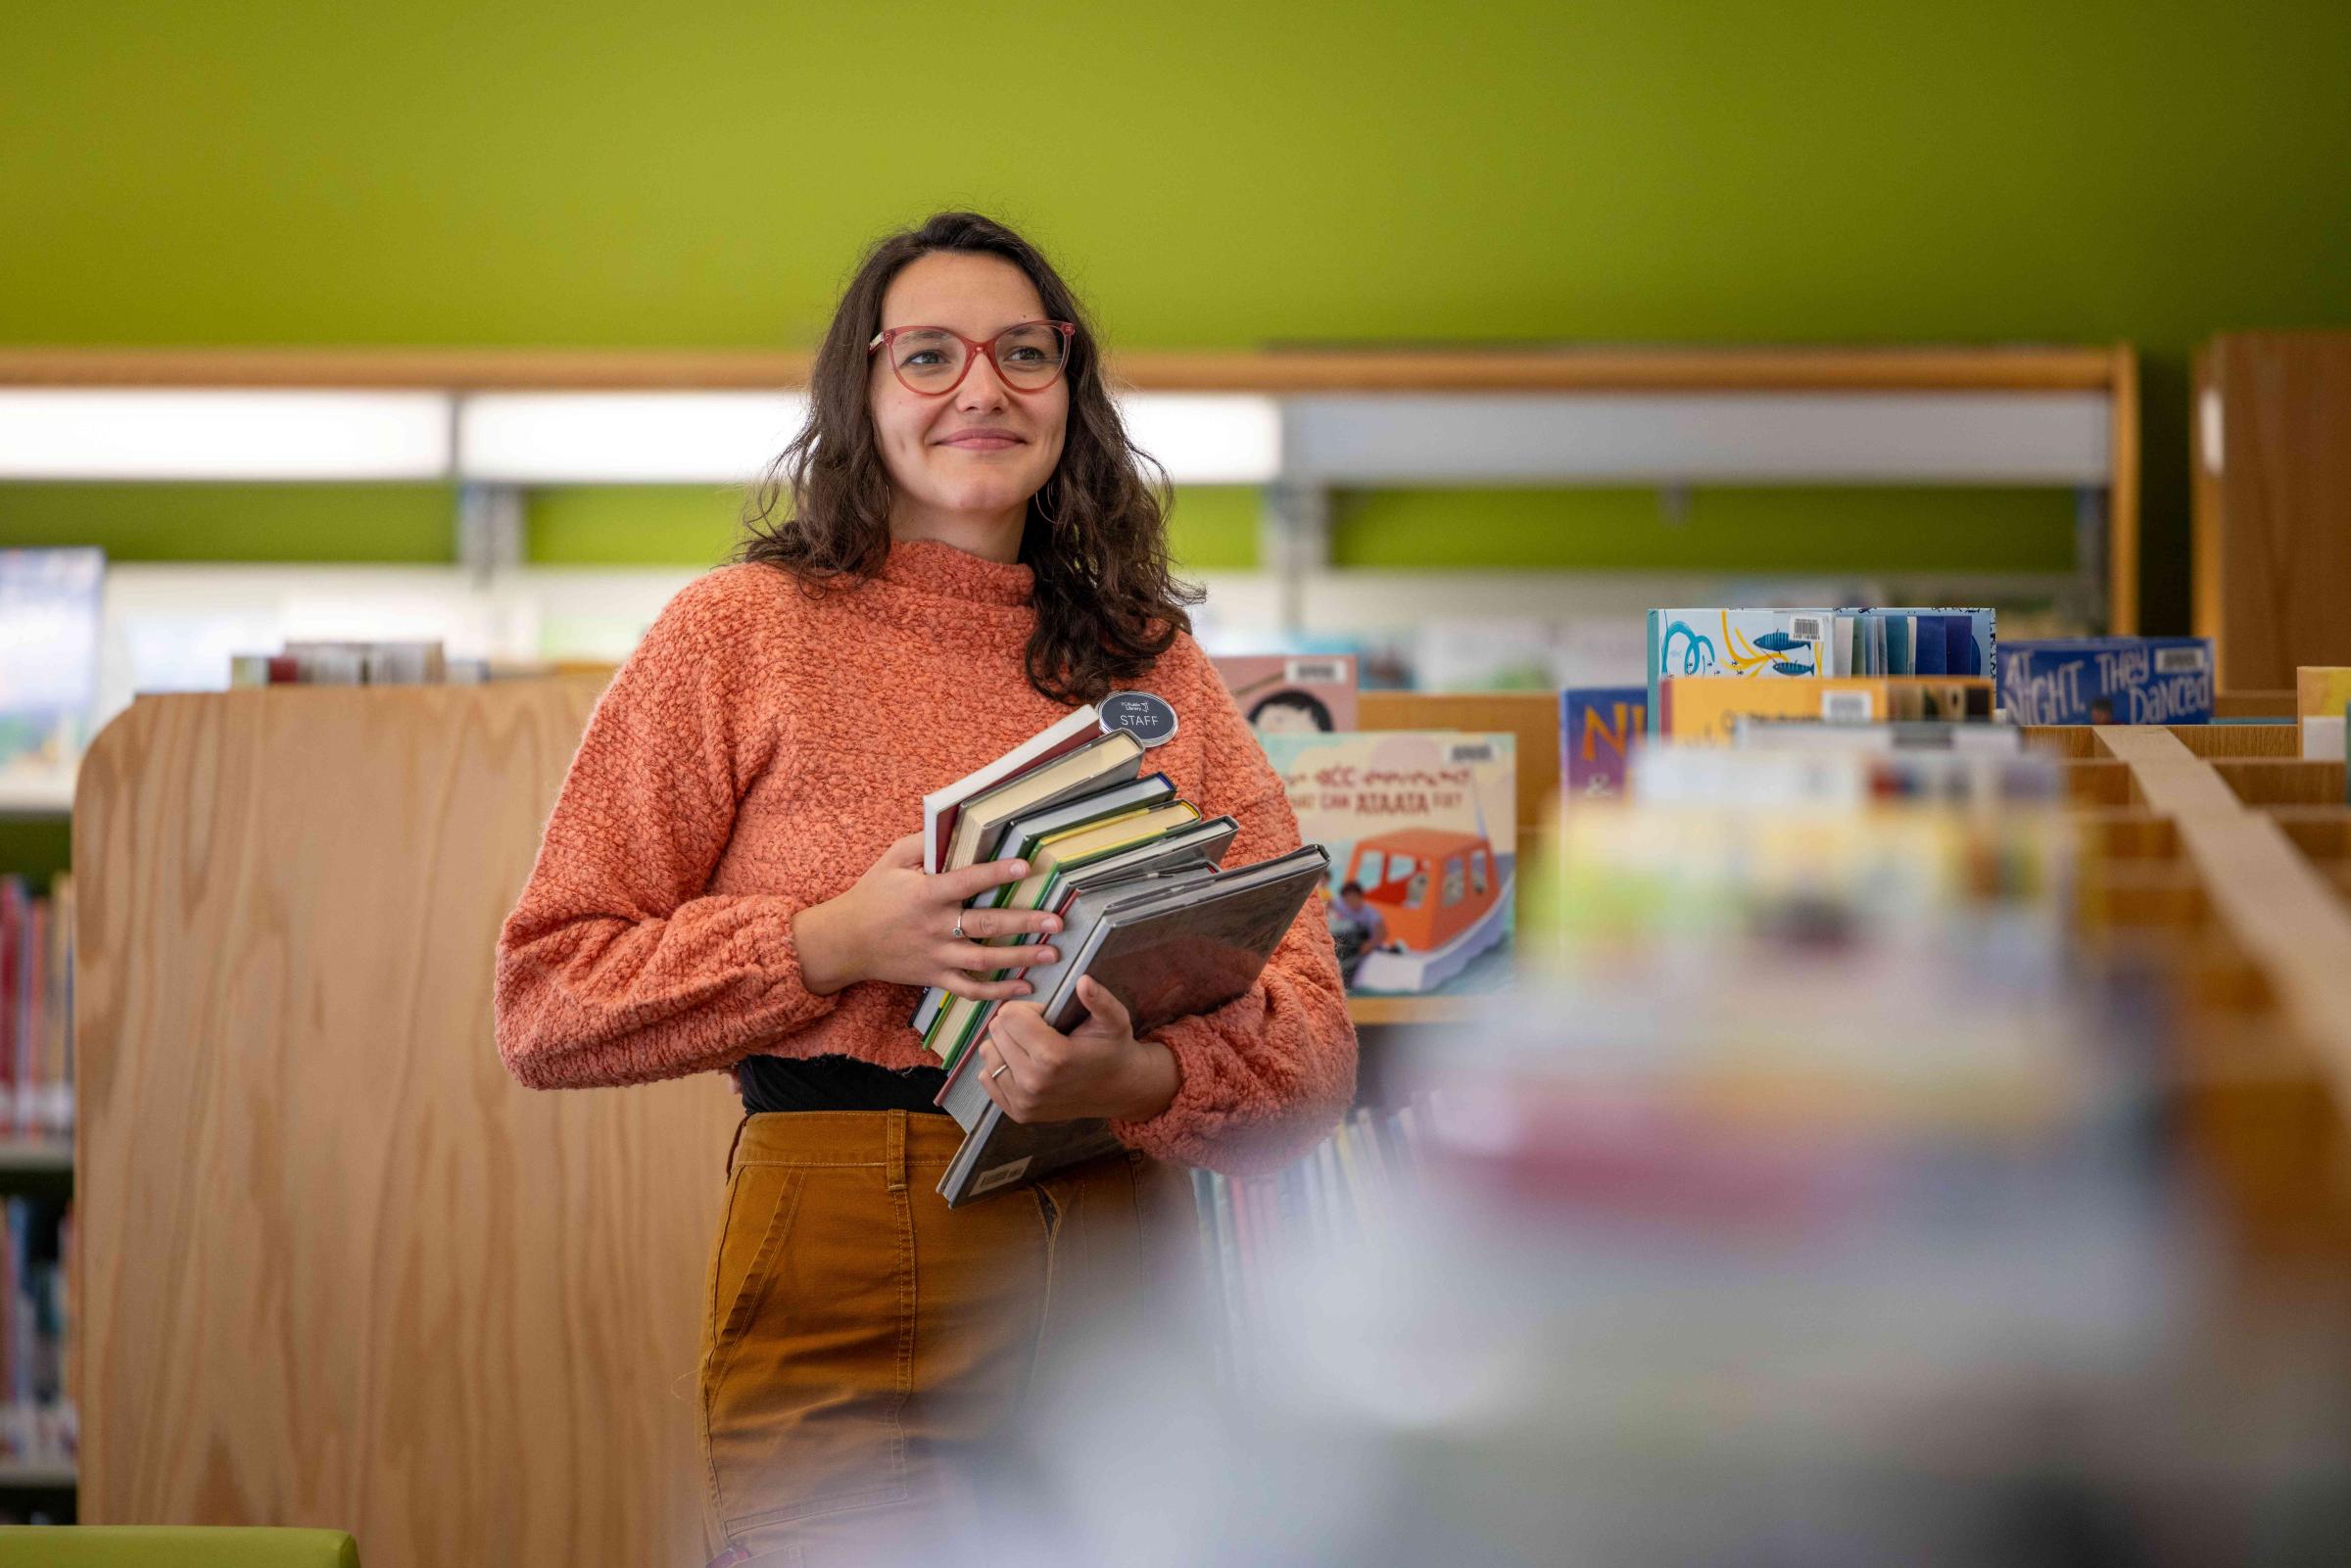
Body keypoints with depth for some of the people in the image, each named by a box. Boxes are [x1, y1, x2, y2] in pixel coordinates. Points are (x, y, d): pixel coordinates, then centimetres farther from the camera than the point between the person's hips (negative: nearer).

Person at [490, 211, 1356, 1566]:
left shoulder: (1159, 670, 12)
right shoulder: (743, 632, 3)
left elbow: (1312, 1041, 3)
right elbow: (546, 1007, -1)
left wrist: (1135, 1081, -19)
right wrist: (836, 945, -14)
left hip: (1125, 1288, 3)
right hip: (844, 1304, -3)